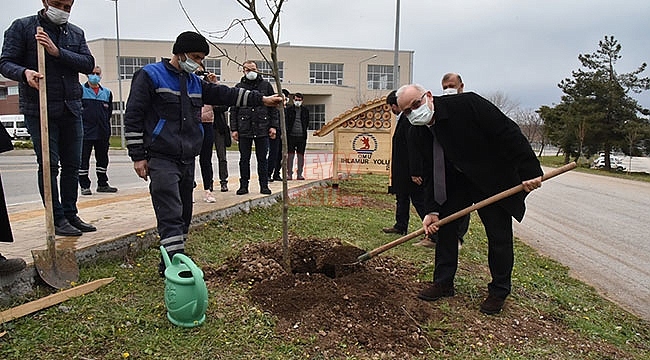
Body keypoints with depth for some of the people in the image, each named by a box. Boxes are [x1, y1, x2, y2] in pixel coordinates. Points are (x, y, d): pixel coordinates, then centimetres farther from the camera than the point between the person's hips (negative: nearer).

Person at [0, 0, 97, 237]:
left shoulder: (76, 33, 14)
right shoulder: (22, 27, 1)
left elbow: (88, 64, 0)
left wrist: (58, 52, -14)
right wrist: (24, 72, -24)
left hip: (71, 110, 5)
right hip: (39, 110, -4)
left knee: (72, 165, 8)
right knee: (48, 165, -3)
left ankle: (71, 214, 19)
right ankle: (57, 219, 4)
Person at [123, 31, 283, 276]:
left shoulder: (195, 82, 16)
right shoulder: (150, 75, -4)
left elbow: (225, 94, 15)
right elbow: (133, 116, -7)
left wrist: (262, 99, 8)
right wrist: (138, 156, -11)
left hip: (188, 159, 7)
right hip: (161, 159, -7)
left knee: (184, 214, 10)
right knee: (171, 215, -14)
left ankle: (171, 262, 22)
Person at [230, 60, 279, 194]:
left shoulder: (266, 85, 9)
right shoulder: (239, 87, 9)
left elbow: (274, 107, 8)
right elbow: (233, 110, 8)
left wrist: (274, 126, -1)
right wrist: (234, 129, 0)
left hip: (262, 128, 0)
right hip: (244, 129, 1)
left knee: (262, 158, 5)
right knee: (244, 159, 6)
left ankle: (264, 185, 13)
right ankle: (244, 185, 15)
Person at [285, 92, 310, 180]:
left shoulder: (305, 110, 12)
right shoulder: (288, 109, 5)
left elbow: (307, 123, 16)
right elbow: (285, 122, 7)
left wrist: (303, 131, 7)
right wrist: (287, 131, -1)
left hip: (302, 136, 2)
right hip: (291, 135, -2)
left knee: (301, 155, 4)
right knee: (290, 154, -1)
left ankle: (299, 174, 9)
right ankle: (289, 174, 3)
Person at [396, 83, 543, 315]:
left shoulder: (467, 104, -25)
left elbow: (509, 133, -24)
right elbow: (430, 173, -5)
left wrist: (529, 170, -28)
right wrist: (432, 209, -13)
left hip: (495, 180, -5)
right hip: (456, 181, 5)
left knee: (499, 235, -1)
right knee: (444, 224, 2)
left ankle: (498, 291, 18)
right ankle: (443, 283, 18)